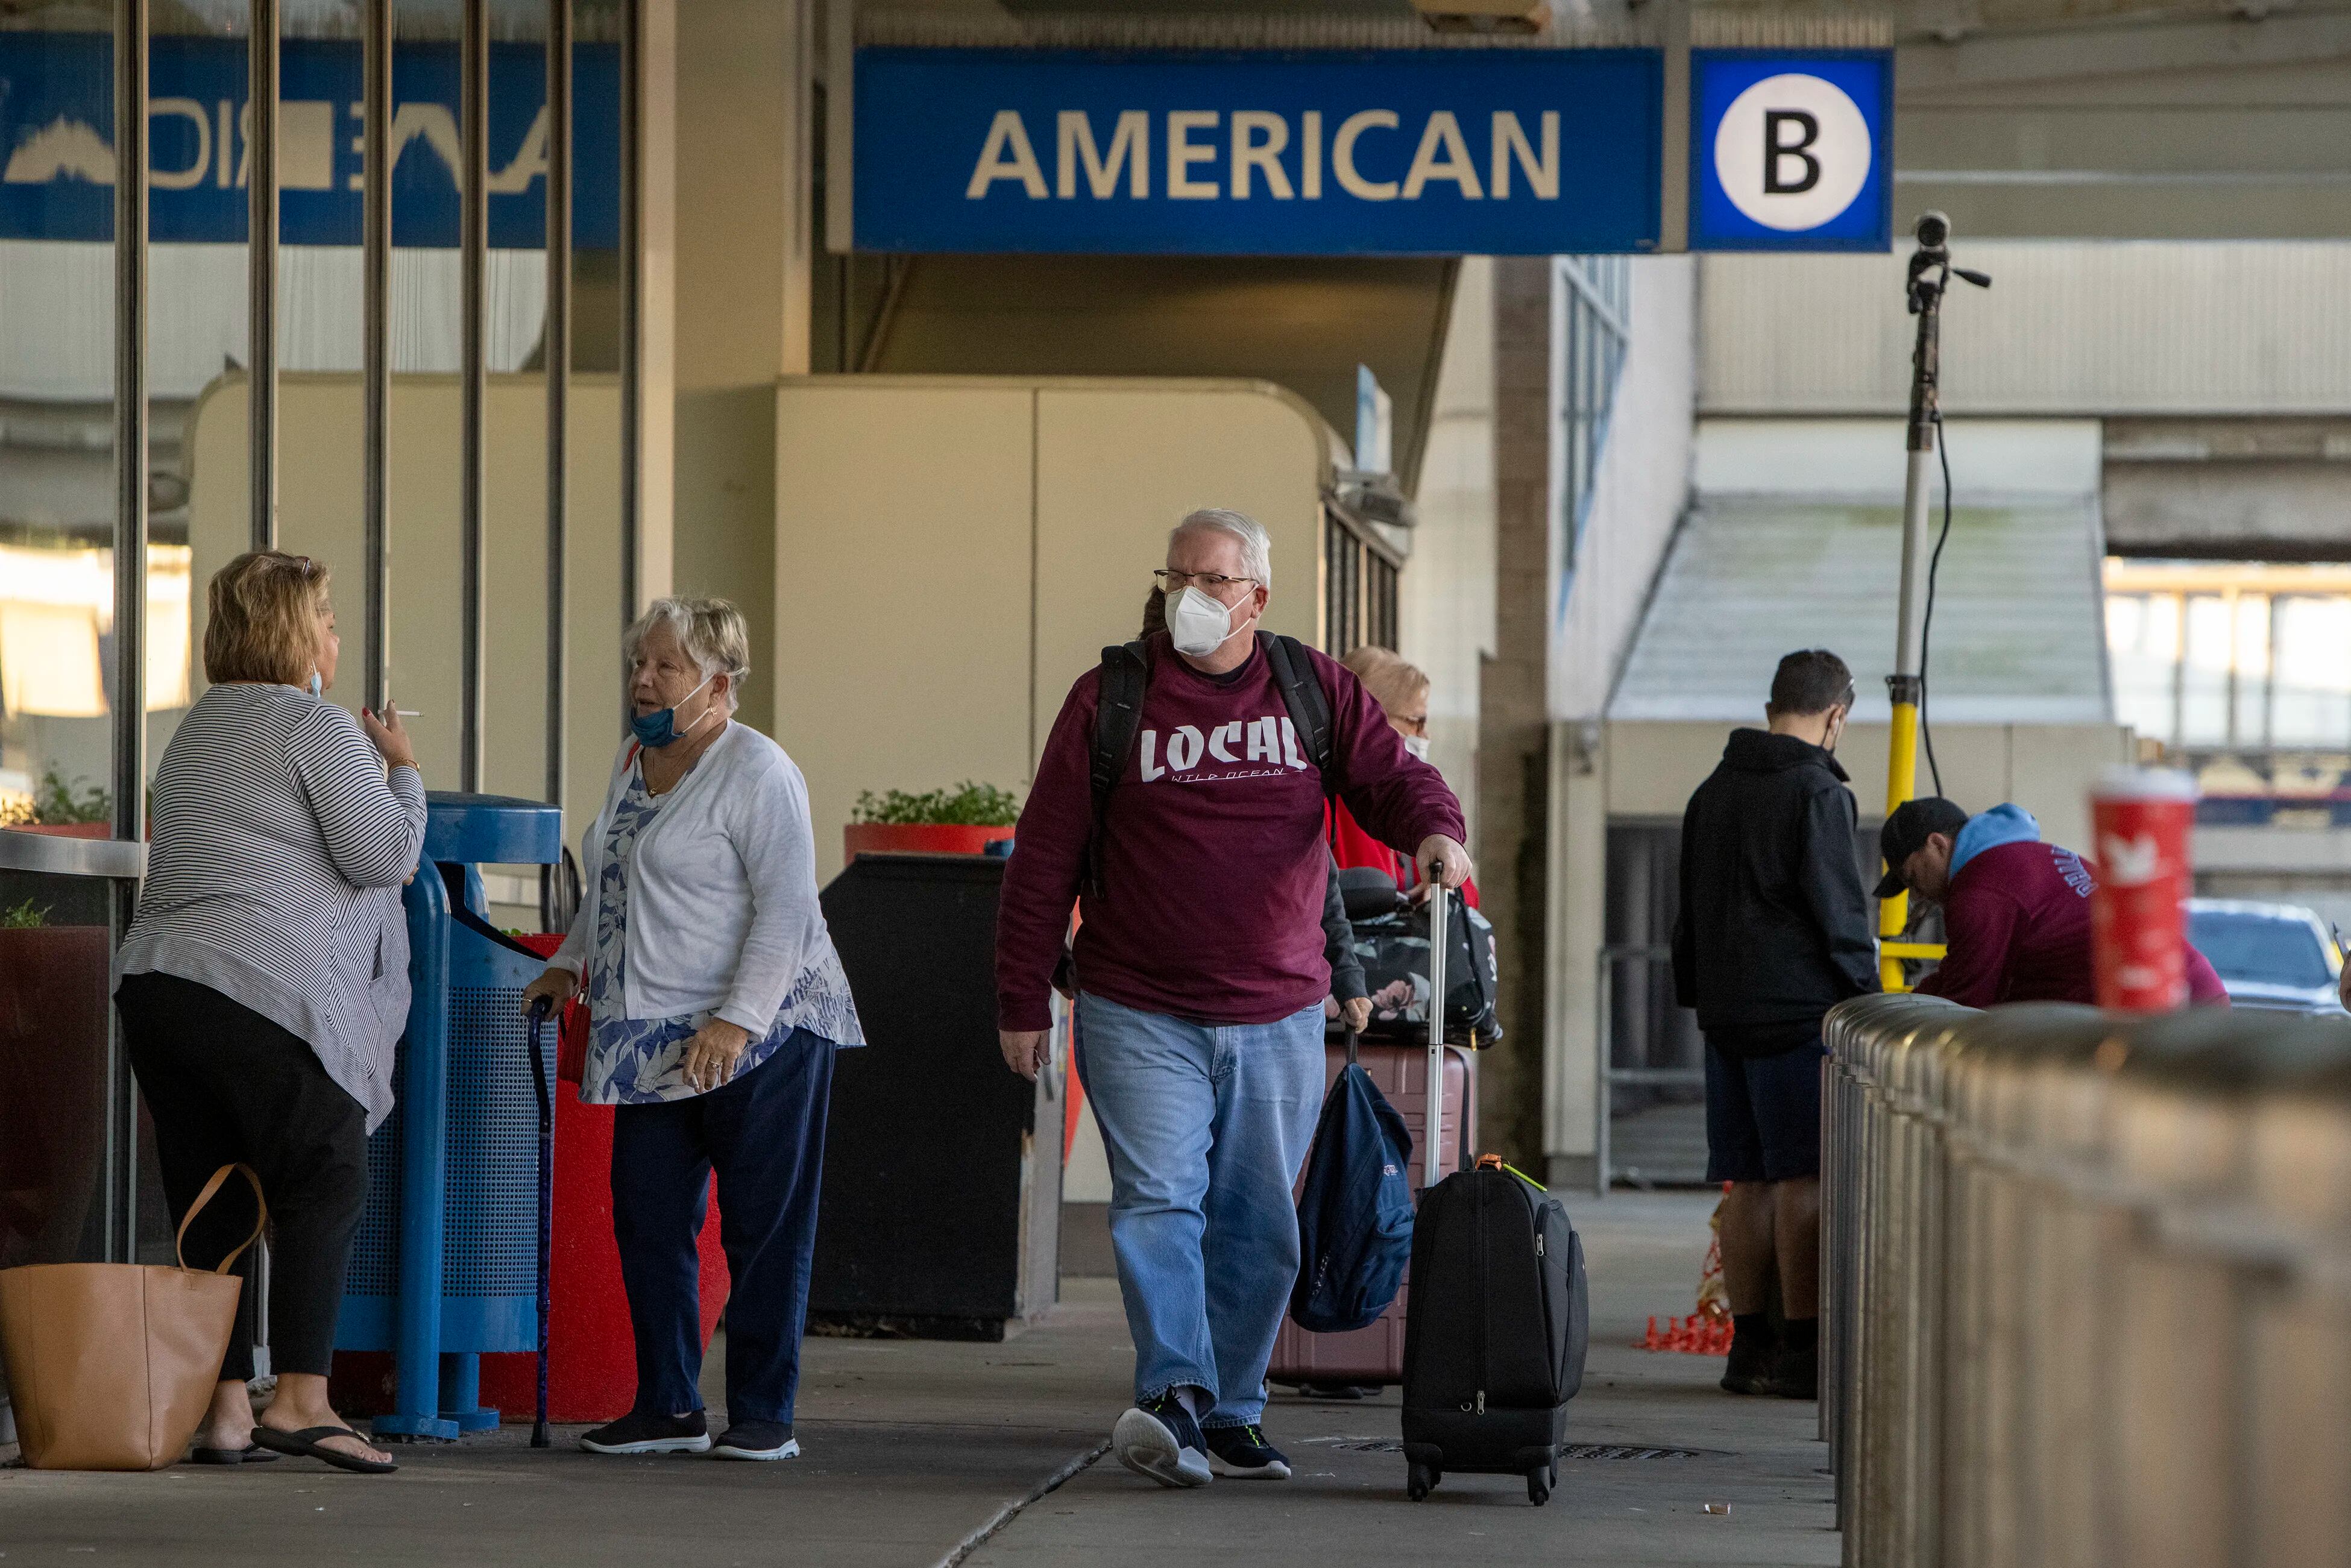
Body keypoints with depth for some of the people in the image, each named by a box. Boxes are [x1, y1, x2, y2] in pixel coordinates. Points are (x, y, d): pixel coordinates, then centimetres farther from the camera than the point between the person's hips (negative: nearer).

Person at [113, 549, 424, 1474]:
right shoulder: (320, 730, -4)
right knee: (326, 1186, -3)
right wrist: (403, 770, 10)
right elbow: (385, 856, -7)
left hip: (153, 979, 8)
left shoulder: (198, 731, 22)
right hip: (264, 991, -8)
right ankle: (301, 1397, -12)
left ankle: (224, 1410, 3)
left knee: (211, 1206, 7)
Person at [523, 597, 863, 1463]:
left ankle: (762, 1416, 3)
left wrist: (737, 1019, -21)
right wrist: (569, 964, 19)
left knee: (763, 1228, -2)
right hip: (656, 1037, 8)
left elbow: (786, 906, -16)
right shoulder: (633, 762, 15)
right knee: (648, 1218, 4)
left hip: (760, 1032, -8)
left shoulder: (756, 770, -10)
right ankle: (667, 1408, 11)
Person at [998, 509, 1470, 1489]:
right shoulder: (1110, 700, 1)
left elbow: (1392, 778, 2)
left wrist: (1435, 828, -24)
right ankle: (1174, 1400, -28)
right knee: (1160, 1199, -17)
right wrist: (1021, 999, 1)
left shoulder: (1315, 691, 7)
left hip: (1278, 1020, 3)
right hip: (1141, 1019, -3)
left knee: (1259, 1225, 7)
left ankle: (1231, 1415, 16)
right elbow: (1044, 857, 3)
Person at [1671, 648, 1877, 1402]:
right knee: (1804, 1178, -6)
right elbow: (1839, 909, -11)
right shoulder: (1817, 793, -10)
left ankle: (1749, 1346, 10)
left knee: (1749, 1181, 9)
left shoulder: (1713, 792, 15)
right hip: (1800, 1008, -7)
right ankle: (1802, 1352, -8)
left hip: (1727, 1010, 7)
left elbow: (1689, 910, 20)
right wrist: (1864, 998, -3)